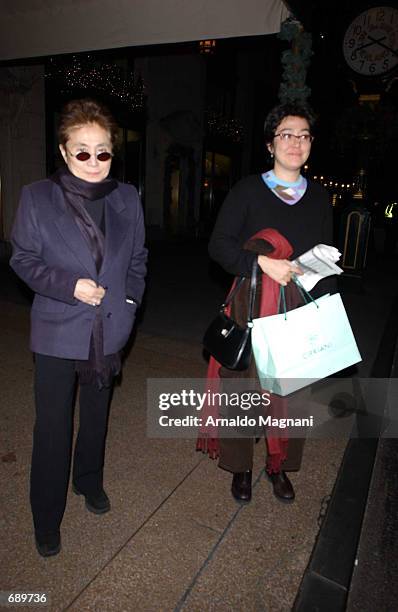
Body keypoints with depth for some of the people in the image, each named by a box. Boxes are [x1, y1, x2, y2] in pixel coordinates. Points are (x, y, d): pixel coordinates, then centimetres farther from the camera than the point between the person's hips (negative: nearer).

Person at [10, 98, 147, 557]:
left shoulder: (127, 198, 1)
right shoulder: (37, 197, -8)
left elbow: (138, 257, 9)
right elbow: (22, 258, -4)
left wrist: (129, 301, -3)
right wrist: (68, 286, -19)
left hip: (108, 330, 3)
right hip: (57, 333, -3)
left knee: (97, 416, 21)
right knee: (52, 427, 6)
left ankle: (89, 480, 47)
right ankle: (46, 518, 29)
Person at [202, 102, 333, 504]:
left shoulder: (319, 197, 10)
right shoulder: (248, 190, 0)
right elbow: (219, 244, -5)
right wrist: (262, 263, -18)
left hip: (299, 309, 3)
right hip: (252, 304, -2)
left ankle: (279, 465, 29)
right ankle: (240, 466, 25)